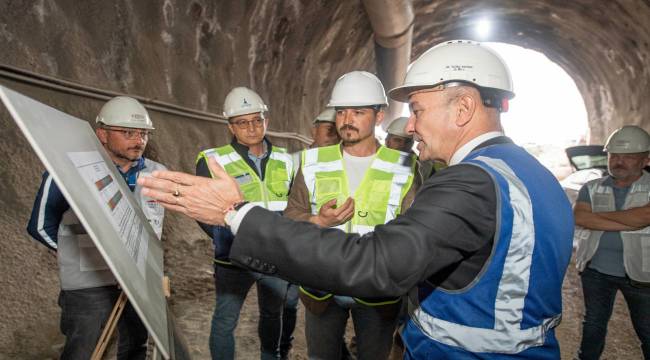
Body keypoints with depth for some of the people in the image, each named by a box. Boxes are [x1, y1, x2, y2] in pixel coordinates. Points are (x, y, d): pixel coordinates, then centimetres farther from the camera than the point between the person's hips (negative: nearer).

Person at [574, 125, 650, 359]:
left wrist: (598, 215, -16)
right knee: (593, 325, 18)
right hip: (596, 271, 2)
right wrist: (629, 223, -22)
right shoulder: (592, 188, 1)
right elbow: (579, 218, -16)